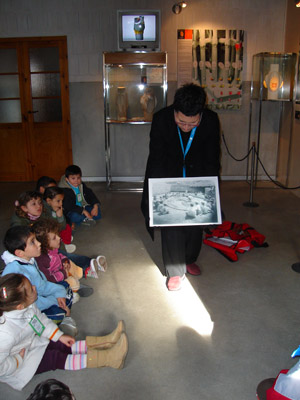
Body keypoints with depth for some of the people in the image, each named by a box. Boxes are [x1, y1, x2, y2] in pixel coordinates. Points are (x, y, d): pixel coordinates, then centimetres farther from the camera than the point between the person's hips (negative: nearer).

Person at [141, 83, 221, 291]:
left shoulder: (211, 121, -23)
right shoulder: (161, 119, -26)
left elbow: (212, 162, -14)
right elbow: (156, 159, -20)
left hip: (197, 175, 2)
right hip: (170, 175, -1)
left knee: (196, 221, 10)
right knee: (170, 223, -3)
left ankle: (190, 259, 35)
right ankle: (176, 271, 13)